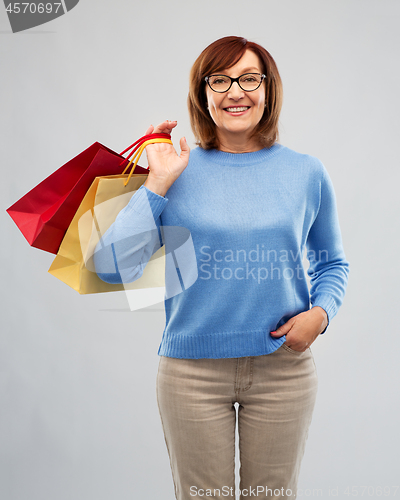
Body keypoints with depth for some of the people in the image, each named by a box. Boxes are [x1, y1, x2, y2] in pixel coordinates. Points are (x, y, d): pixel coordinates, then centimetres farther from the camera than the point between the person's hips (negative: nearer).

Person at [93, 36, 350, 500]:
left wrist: (321, 312, -6)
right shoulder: (177, 171, -3)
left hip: (283, 367, 2)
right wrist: (157, 183, -14)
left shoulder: (307, 172, 1)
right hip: (193, 370, -1)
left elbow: (332, 262, 13)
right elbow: (112, 268, -11)